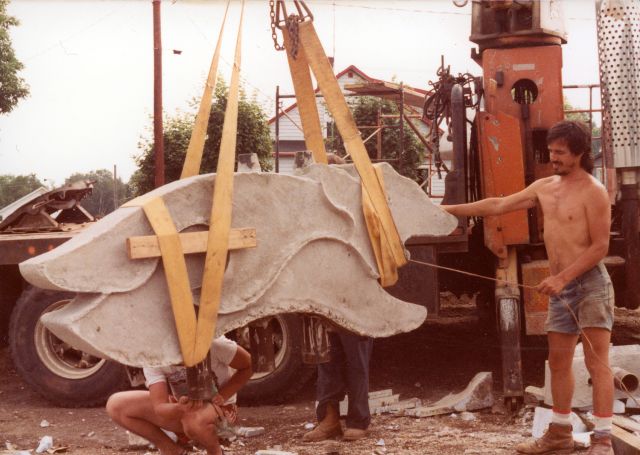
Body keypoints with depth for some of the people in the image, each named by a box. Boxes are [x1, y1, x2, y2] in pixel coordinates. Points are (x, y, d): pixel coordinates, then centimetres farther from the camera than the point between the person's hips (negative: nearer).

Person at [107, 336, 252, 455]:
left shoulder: (211, 343, -29)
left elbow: (248, 366, -16)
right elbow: (160, 409, -25)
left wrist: (220, 398, -25)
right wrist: (181, 408, -47)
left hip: (216, 407, -4)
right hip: (181, 404, 4)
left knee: (194, 420, -42)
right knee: (115, 405, -11)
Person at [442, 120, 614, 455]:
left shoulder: (593, 191, -11)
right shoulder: (544, 187, 11)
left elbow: (600, 246, -15)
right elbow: (498, 205, 16)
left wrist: (562, 278, -20)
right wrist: (451, 209, 13)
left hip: (590, 284, -7)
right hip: (561, 288, 8)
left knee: (597, 363, -8)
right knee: (558, 362, 11)